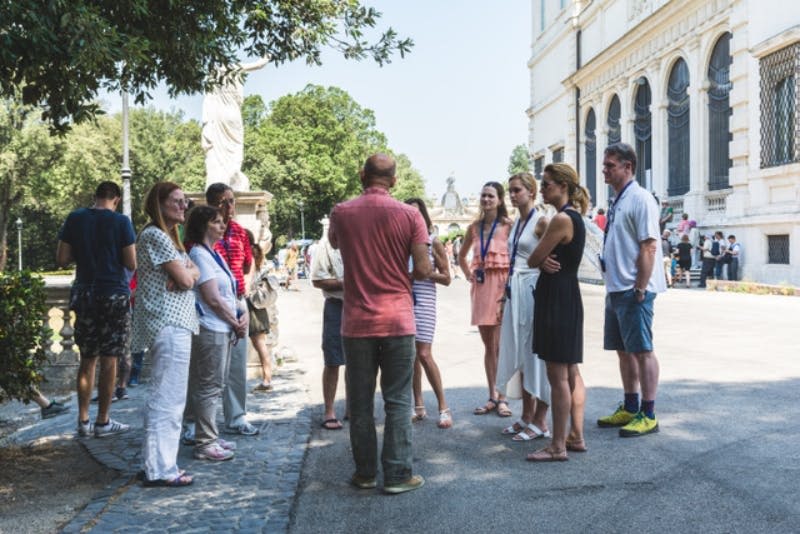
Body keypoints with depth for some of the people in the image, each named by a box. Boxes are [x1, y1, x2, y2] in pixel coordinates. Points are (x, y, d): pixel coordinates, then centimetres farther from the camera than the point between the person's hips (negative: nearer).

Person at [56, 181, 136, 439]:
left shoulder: (75, 219, 2)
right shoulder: (121, 221, -9)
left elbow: (62, 259, 1)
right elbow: (131, 264, -10)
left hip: (84, 294, 4)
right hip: (114, 294, -4)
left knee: (87, 359, 12)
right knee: (109, 359, 3)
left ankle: (83, 421, 14)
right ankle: (103, 422, 8)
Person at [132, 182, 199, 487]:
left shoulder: (168, 236, 20)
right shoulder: (156, 235, -12)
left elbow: (194, 272, 13)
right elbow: (185, 280, -16)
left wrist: (185, 272, -8)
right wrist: (186, 273, 5)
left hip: (173, 323, 11)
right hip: (169, 324, -11)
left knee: (163, 398, 14)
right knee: (168, 398, -8)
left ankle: (157, 463, 22)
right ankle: (160, 470, -2)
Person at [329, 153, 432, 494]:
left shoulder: (341, 213, -2)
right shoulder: (409, 215, -6)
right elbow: (423, 270, -9)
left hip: (356, 322, 1)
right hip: (397, 320, -1)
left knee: (360, 402, 11)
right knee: (397, 401, 6)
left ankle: (365, 473, 19)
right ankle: (397, 475, 8)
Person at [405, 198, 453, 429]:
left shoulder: (433, 242, -1)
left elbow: (446, 278, 0)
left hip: (424, 300, -3)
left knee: (424, 355, -9)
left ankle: (443, 406, 2)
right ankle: (418, 406, 17)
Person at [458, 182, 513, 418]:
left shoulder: (508, 225, -6)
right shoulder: (474, 227, 12)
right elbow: (461, 255, 27)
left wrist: (509, 290, -17)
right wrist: (468, 274, 12)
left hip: (501, 284, -6)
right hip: (481, 286, 6)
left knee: (498, 345, -6)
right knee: (488, 345, 10)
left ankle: (502, 398, 3)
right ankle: (493, 397, 17)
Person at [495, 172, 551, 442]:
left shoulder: (541, 221, -8)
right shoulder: (515, 223, 15)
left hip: (533, 290, -8)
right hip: (514, 291, 8)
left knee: (535, 353, -3)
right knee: (519, 355, 11)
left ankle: (540, 422, 6)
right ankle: (527, 417, 21)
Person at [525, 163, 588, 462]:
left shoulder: (562, 219, -17)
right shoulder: (575, 216, 14)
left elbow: (532, 260, -13)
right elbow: (540, 260, 14)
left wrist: (541, 259, 7)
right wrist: (545, 261, -8)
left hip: (556, 299, -10)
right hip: (568, 296, 10)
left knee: (557, 375, -4)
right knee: (571, 372, 14)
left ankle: (558, 446, 2)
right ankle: (576, 437, 23)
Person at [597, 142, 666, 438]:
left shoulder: (639, 199, -12)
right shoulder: (618, 201, 15)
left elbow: (649, 247, -18)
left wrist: (640, 289, -20)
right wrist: (612, 286, 16)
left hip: (634, 291, -9)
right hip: (616, 289, 9)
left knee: (641, 350, -3)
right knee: (624, 350, 14)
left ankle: (648, 415, 5)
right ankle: (629, 408, 25)